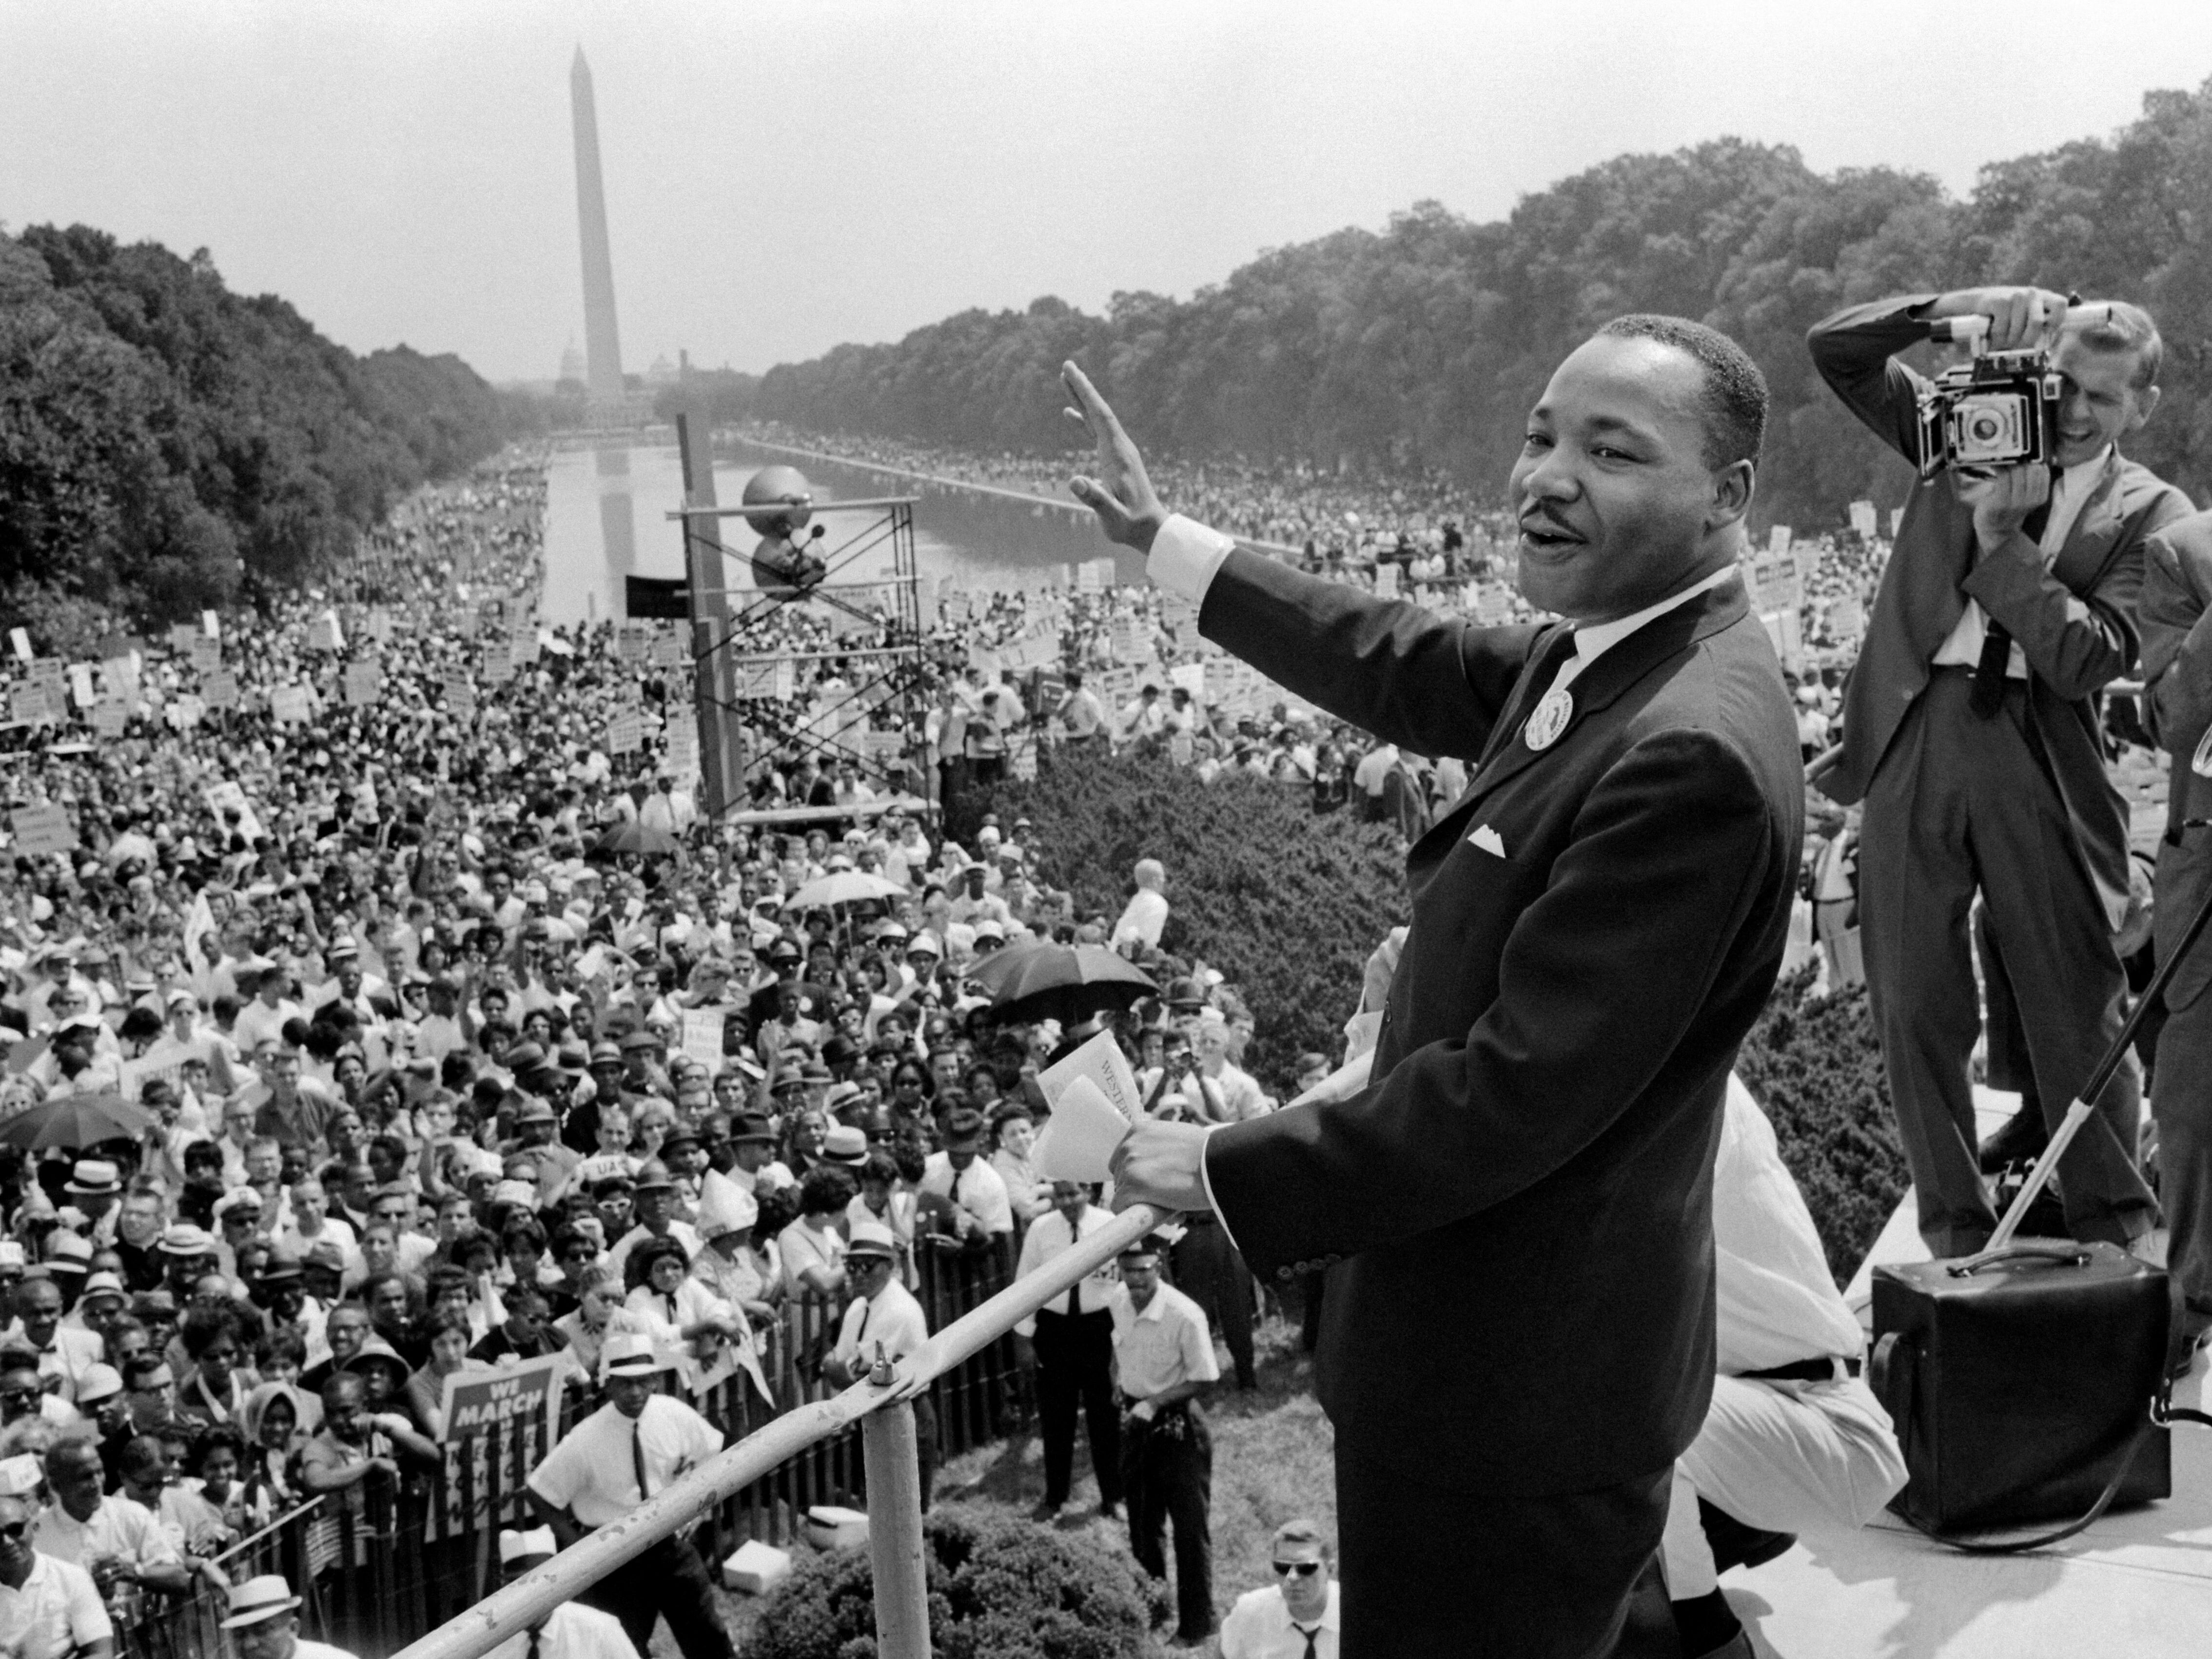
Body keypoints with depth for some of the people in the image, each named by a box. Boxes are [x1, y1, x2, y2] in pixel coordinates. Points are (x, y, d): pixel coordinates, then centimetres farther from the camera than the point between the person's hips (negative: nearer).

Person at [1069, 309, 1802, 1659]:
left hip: (1518, 1391, -9)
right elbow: (1407, 668, 19)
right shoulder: (1604, 655, 2)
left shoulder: (1695, 752, -27)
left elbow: (1519, 1093, -28)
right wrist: (1163, 538, 22)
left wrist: (1229, 1170, -18)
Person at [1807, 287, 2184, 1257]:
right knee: (1915, 1004, 6)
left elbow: (2090, 656, -11)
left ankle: (2113, 1229, 22)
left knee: (2071, 1006, 5)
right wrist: (1961, 309, -10)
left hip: (2043, 754, -2)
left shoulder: (2152, 516, 3)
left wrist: (2002, 540, -14)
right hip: (1916, 733, 2)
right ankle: (1952, 1231, 19)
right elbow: (1833, 349, 3)